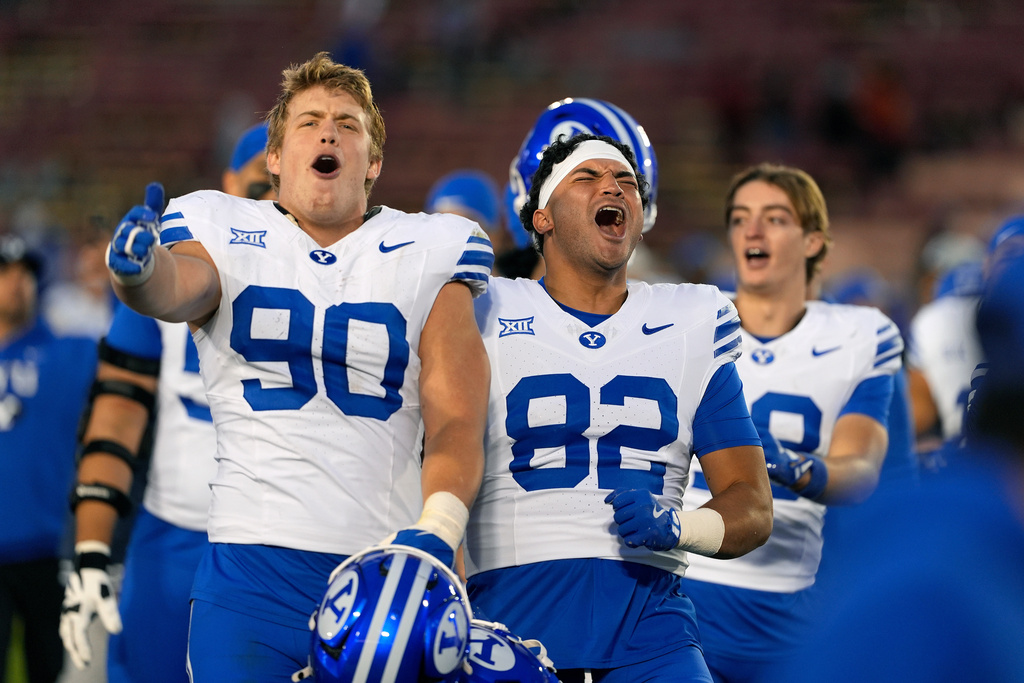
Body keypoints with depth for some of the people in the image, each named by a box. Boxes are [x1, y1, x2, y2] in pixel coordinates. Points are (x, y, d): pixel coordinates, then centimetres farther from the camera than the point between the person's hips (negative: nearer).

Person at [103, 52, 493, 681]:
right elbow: (176, 289, -14)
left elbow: (455, 423, 2)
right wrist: (138, 271, -39)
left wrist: (437, 531, -17)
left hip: (389, 565, 1)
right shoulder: (226, 235, 9)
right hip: (253, 565, -1)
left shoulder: (428, 258, 10)